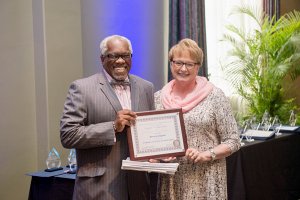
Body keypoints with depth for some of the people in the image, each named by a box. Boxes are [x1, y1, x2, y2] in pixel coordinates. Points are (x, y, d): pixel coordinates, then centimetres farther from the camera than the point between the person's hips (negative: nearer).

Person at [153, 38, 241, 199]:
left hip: (206, 180, -3)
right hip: (170, 181, 3)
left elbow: (233, 141, -3)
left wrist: (206, 155, -16)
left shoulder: (214, 96, -4)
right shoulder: (158, 98, 5)